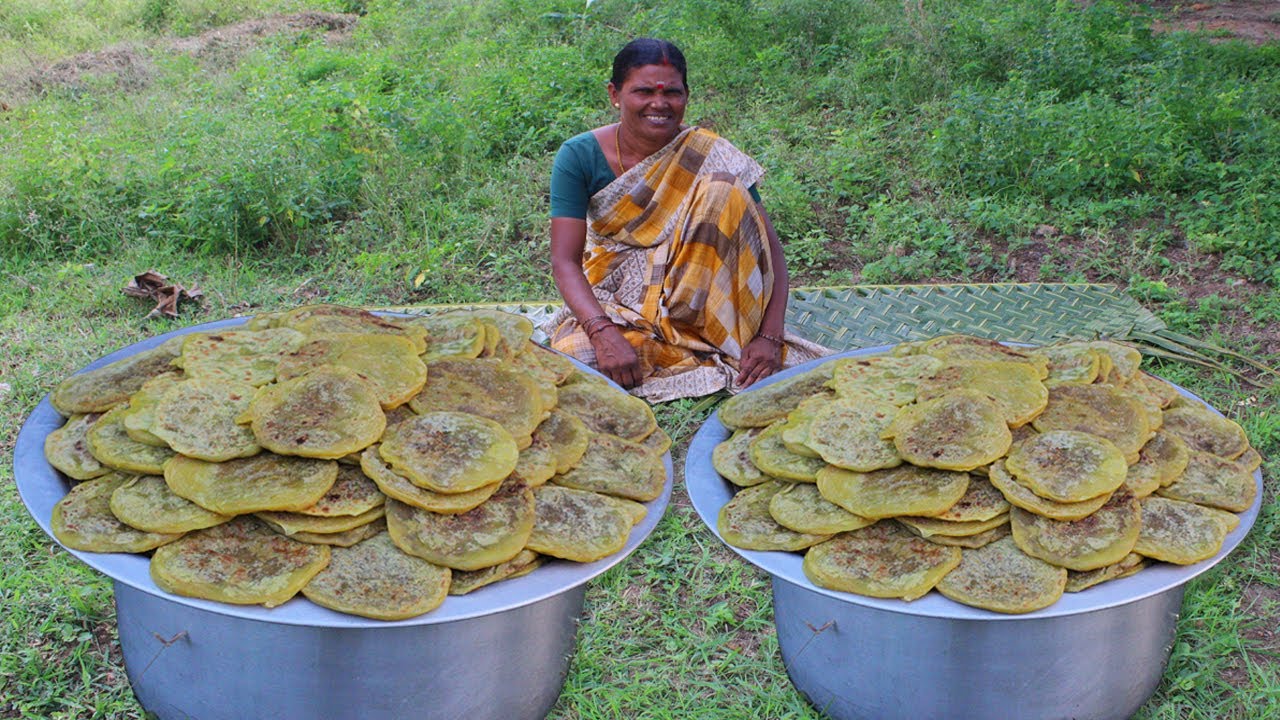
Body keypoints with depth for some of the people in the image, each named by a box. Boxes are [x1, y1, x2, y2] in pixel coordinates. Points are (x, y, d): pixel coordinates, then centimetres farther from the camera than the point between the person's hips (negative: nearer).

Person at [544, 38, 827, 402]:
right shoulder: (580, 156, -10)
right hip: (612, 299, 1)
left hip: (692, 296, -1)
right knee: (576, 358, -33)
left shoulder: (709, 155, -10)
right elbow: (564, 261, -16)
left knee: (722, 189, -23)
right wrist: (604, 333, -34)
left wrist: (770, 336, -26)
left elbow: (768, 246, -12)